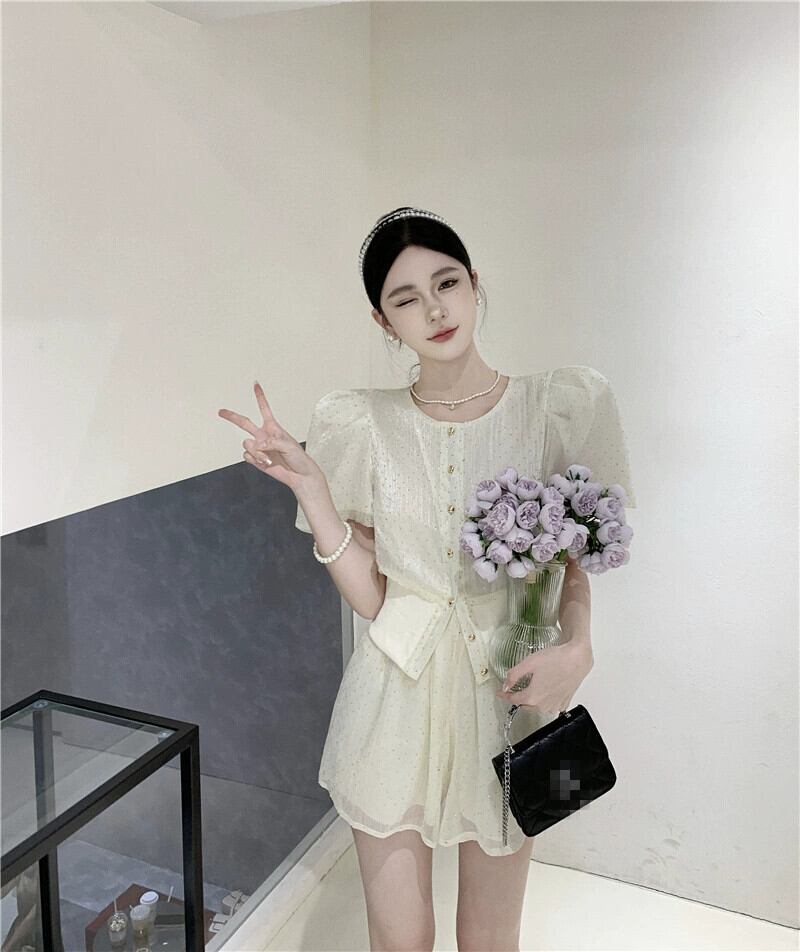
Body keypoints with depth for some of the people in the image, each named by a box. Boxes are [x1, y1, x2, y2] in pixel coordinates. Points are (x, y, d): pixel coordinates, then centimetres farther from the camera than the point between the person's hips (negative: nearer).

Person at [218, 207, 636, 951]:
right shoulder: (360, 425, -5)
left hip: (506, 694, 0)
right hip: (396, 698, 1)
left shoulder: (559, 405, -7)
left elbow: (572, 560, 3)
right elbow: (369, 597, -6)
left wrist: (577, 648, -16)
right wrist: (308, 486, -16)